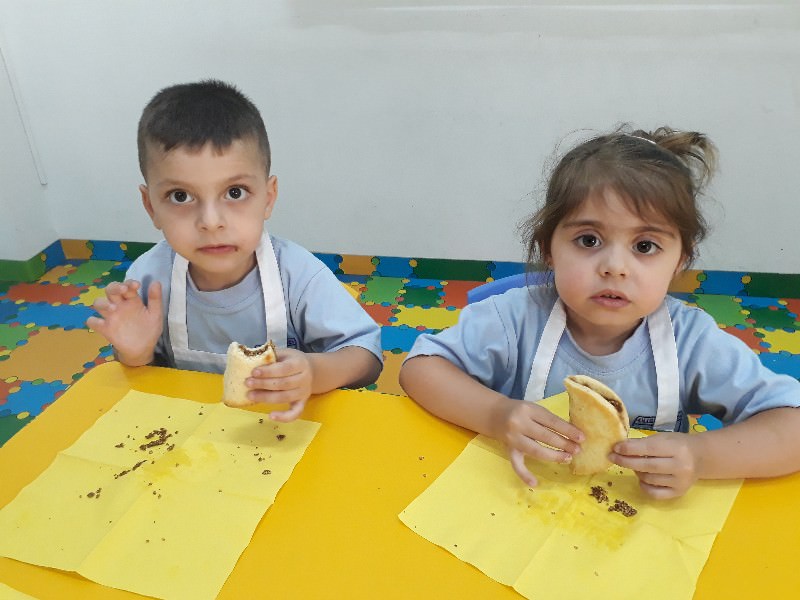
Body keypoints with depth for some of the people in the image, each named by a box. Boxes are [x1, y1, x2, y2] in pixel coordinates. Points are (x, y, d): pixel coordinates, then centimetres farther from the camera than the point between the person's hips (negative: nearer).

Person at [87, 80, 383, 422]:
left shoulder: (298, 275, -21)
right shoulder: (148, 278, -13)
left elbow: (366, 356, -14)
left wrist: (315, 373, -33)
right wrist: (136, 355, -19)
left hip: (284, 425, -2)